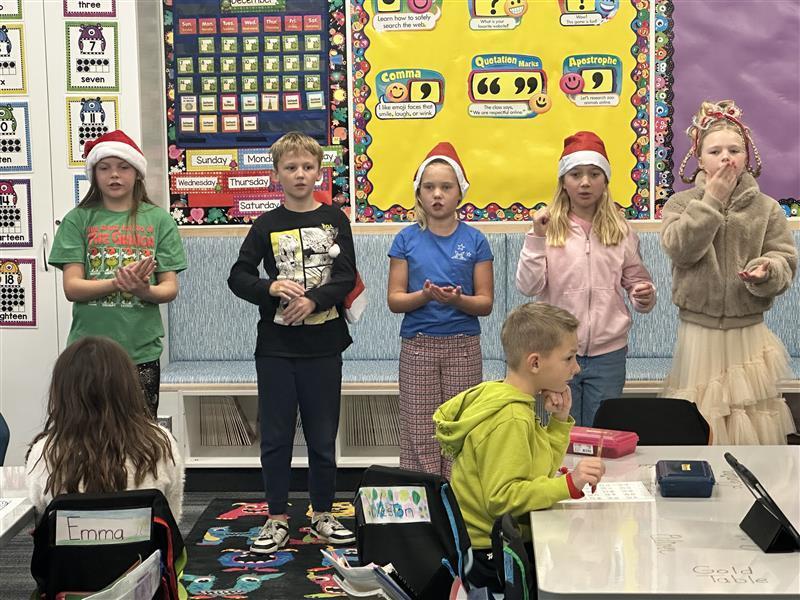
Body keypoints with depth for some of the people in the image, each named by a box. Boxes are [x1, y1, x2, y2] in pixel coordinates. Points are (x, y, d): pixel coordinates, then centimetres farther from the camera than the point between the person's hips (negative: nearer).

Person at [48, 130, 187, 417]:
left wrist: (144, 290, -21)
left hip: (142, 353, 1)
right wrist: (119, 283, -21)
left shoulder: (158, 219, 3)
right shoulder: (78, 219, 2)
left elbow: (170, 288, 1)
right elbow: (71, 288, -5)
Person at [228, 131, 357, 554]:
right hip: (276, 347, 0)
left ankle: (322, 515, 21)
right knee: (275, 436, 4)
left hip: (323, 345, 0)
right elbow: (238, 276, 3)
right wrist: (270, 288, -15)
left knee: (323, 436, 8)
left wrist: (314, 300, -19)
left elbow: (347, 277, -3)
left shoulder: (334, 221, 4)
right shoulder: (267, 225, 4)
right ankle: (278, 520, 15)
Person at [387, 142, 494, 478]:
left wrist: (457, 299, -19)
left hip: (463, 347, 0)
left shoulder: (474, 240, 1)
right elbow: (394, 299, 0)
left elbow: (485, 303, 0)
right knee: (419, 432, 2)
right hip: (417, 346, 0)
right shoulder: (407, 239, 2)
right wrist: (424, 295, -19)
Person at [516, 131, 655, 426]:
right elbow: (527, 286, -8)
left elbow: (636, 281, 13)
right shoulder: (549, 228, -1)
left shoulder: (621, 232, 6)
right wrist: (537, 237, -16)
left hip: (608, 353, 2)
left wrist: (645, 296, -9)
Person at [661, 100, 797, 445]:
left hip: (749, 332, 1)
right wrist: (711, 200, -16)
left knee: (751, 424, 6)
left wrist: (766, 272, -24)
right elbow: (679, 250, -16)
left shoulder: (766, 208, 2)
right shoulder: (682, 203, 0)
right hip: (698, 331, -1)